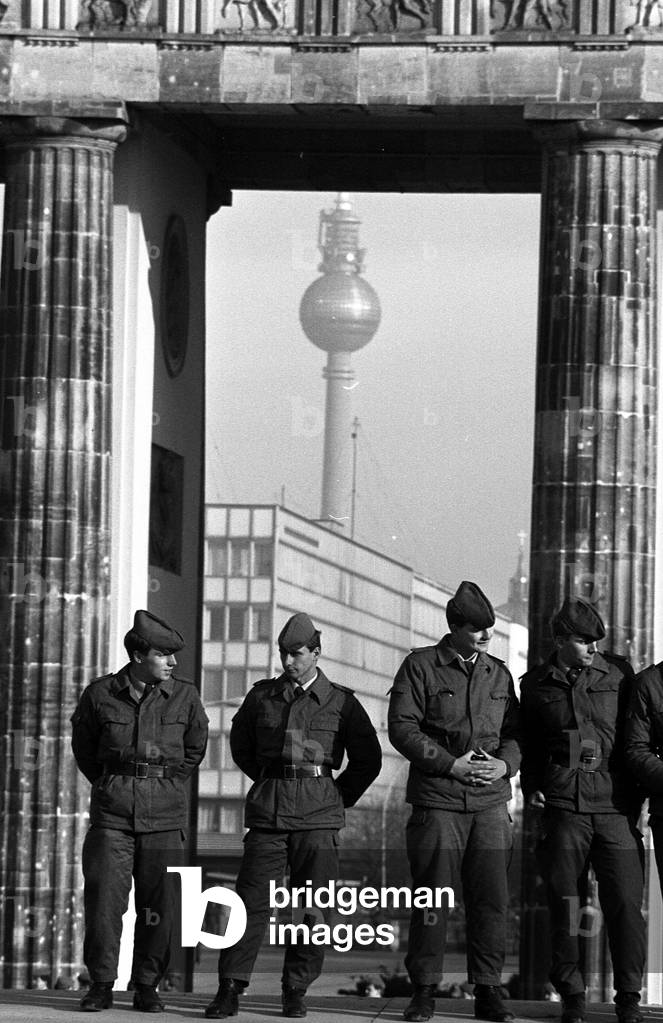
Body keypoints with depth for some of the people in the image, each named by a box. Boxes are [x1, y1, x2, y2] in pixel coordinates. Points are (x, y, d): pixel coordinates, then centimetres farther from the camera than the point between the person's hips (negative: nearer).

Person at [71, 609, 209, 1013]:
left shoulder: (184, 695, 1)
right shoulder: (100, 694, 0)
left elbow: (195, 746, 17)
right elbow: (83, 745, 17)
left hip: (165, 813, 0)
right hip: (112, 813, 0)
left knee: (159, 903, -1)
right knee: (103, 897, -6)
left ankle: (147, 987, 9)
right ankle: (101, 985, 2)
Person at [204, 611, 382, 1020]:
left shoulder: (341, 702, 4)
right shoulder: (262, 696, 9)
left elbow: (368, 760, 10)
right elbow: (241, 745, 26)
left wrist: (339, 798, 8)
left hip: (318, 815, -1)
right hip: (267, 810, 1)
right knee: (252, 901, -5)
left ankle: (296, 990, 8)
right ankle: (230, 990, -6)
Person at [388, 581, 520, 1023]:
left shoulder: (499, 673, 15)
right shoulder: (421, 666, 1)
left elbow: (514, 732, 17)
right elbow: (402, 727, -5)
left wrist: (505, 763, -5)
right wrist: (450, 763, -13)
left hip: (490, 801, 4)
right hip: (437, 800, -3)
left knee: (491, 899, 0)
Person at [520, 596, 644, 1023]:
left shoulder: (619, 674, 7)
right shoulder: (536, 685, 9)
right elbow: (529, 744, 21)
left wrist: (637, 799, 5)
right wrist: (531, 787, 7)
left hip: (616, 807, 0)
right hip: (564, 808, 1)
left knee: (625, 903, -6)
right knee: (565, 906, 0)